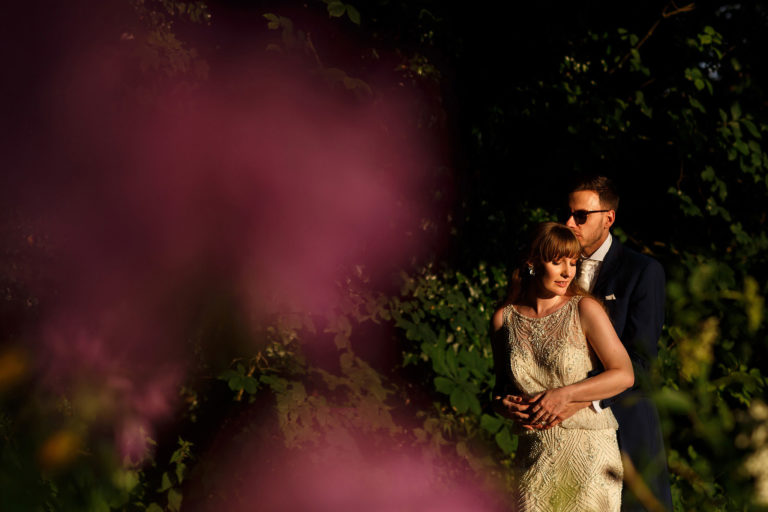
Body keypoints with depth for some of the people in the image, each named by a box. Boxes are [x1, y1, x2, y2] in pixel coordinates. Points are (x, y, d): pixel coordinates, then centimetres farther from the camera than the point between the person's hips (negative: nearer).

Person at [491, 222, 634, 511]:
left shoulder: (585, 310, -5)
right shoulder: (504, 319, 5)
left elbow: (624, 374, -8)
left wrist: (565, 394, -16)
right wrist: (502, 404, -7)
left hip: (588, 447, -2)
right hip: (535, 452, 2)